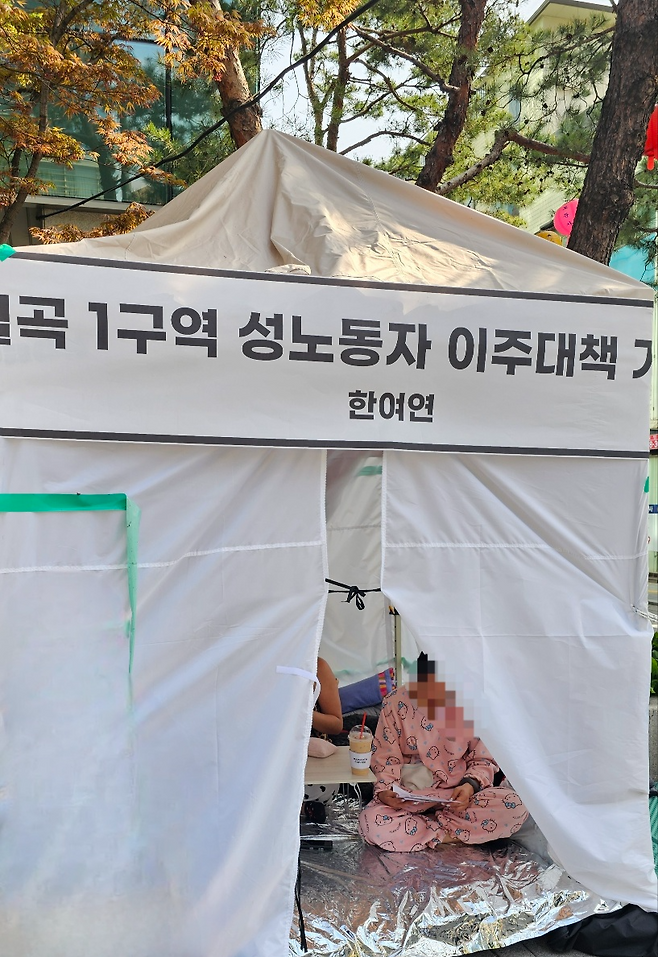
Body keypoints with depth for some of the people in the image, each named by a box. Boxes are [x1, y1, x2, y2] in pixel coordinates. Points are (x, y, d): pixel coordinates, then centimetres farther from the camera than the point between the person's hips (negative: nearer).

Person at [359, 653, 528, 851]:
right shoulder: (398, 701, -6)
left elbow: (483, 759, 2)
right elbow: (386, 755, 0)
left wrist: (470, 786, -19)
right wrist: (385, 790, -19)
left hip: (460, 795, 1)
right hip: (409, 796, -1)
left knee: (515, 807, -26)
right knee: (372, 823, -31)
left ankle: (427, 828, -14)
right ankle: (449, 834, -12)